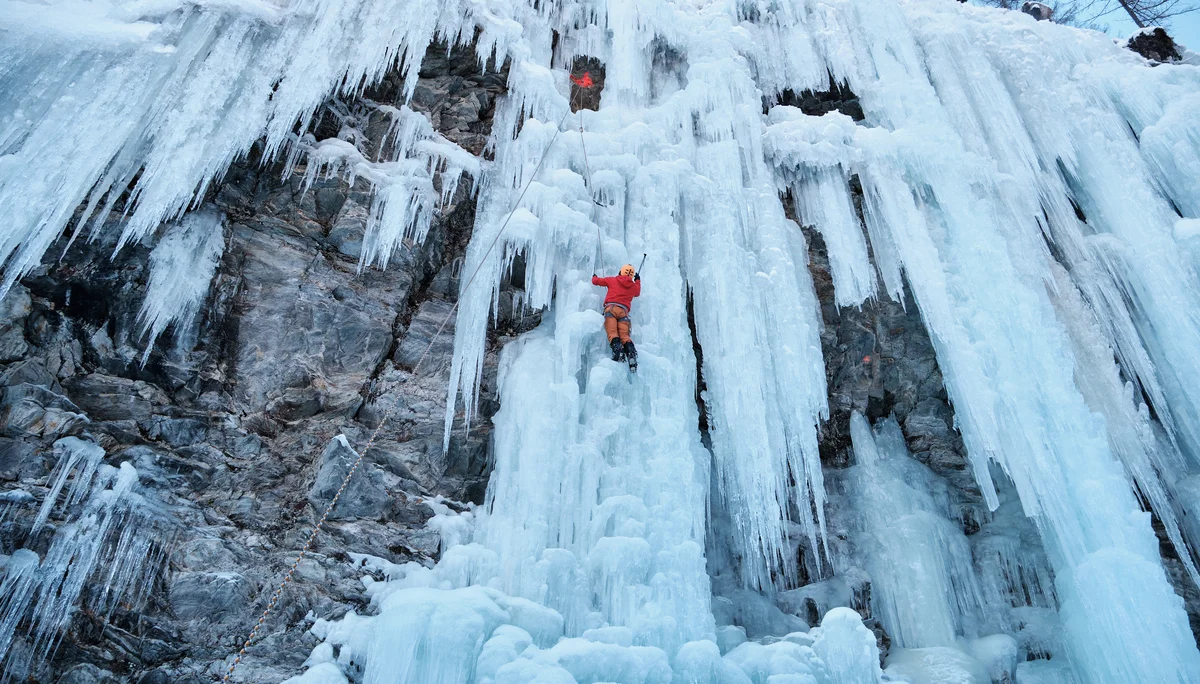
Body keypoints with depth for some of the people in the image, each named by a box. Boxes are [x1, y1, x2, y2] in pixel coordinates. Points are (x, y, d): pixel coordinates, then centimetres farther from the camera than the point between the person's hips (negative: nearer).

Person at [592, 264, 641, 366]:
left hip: (611, 308, -2)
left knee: (612, 333, -15)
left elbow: (596, 281, 27)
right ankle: (631, 352, -30)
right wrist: (638, 281, 66)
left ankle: (617, 348, -41)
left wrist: (594, 277, 51)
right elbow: (637, 292, 49)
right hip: (624, 311, 2)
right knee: (624, 335, -6)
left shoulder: (612, 280, 16)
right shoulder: (634, 286, 22)